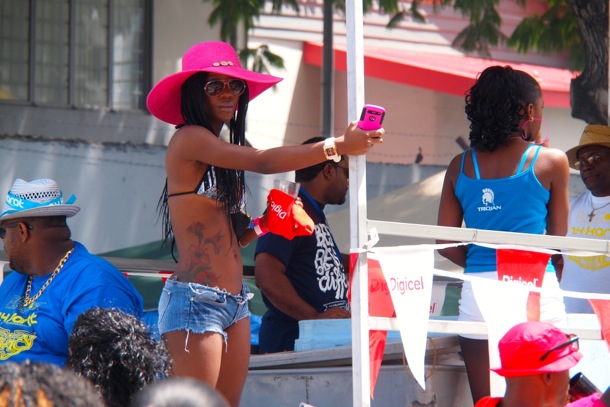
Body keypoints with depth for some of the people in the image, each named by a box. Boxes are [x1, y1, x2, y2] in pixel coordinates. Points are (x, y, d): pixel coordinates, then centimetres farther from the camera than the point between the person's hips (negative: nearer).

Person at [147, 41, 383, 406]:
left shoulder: (221, 150, 18)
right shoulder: (189, 140, -8)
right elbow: (263, 162, -21)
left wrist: (263, 224, 1)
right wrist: (336, 146, -25)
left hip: (234, 303, 9)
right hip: (196, 299, -9)